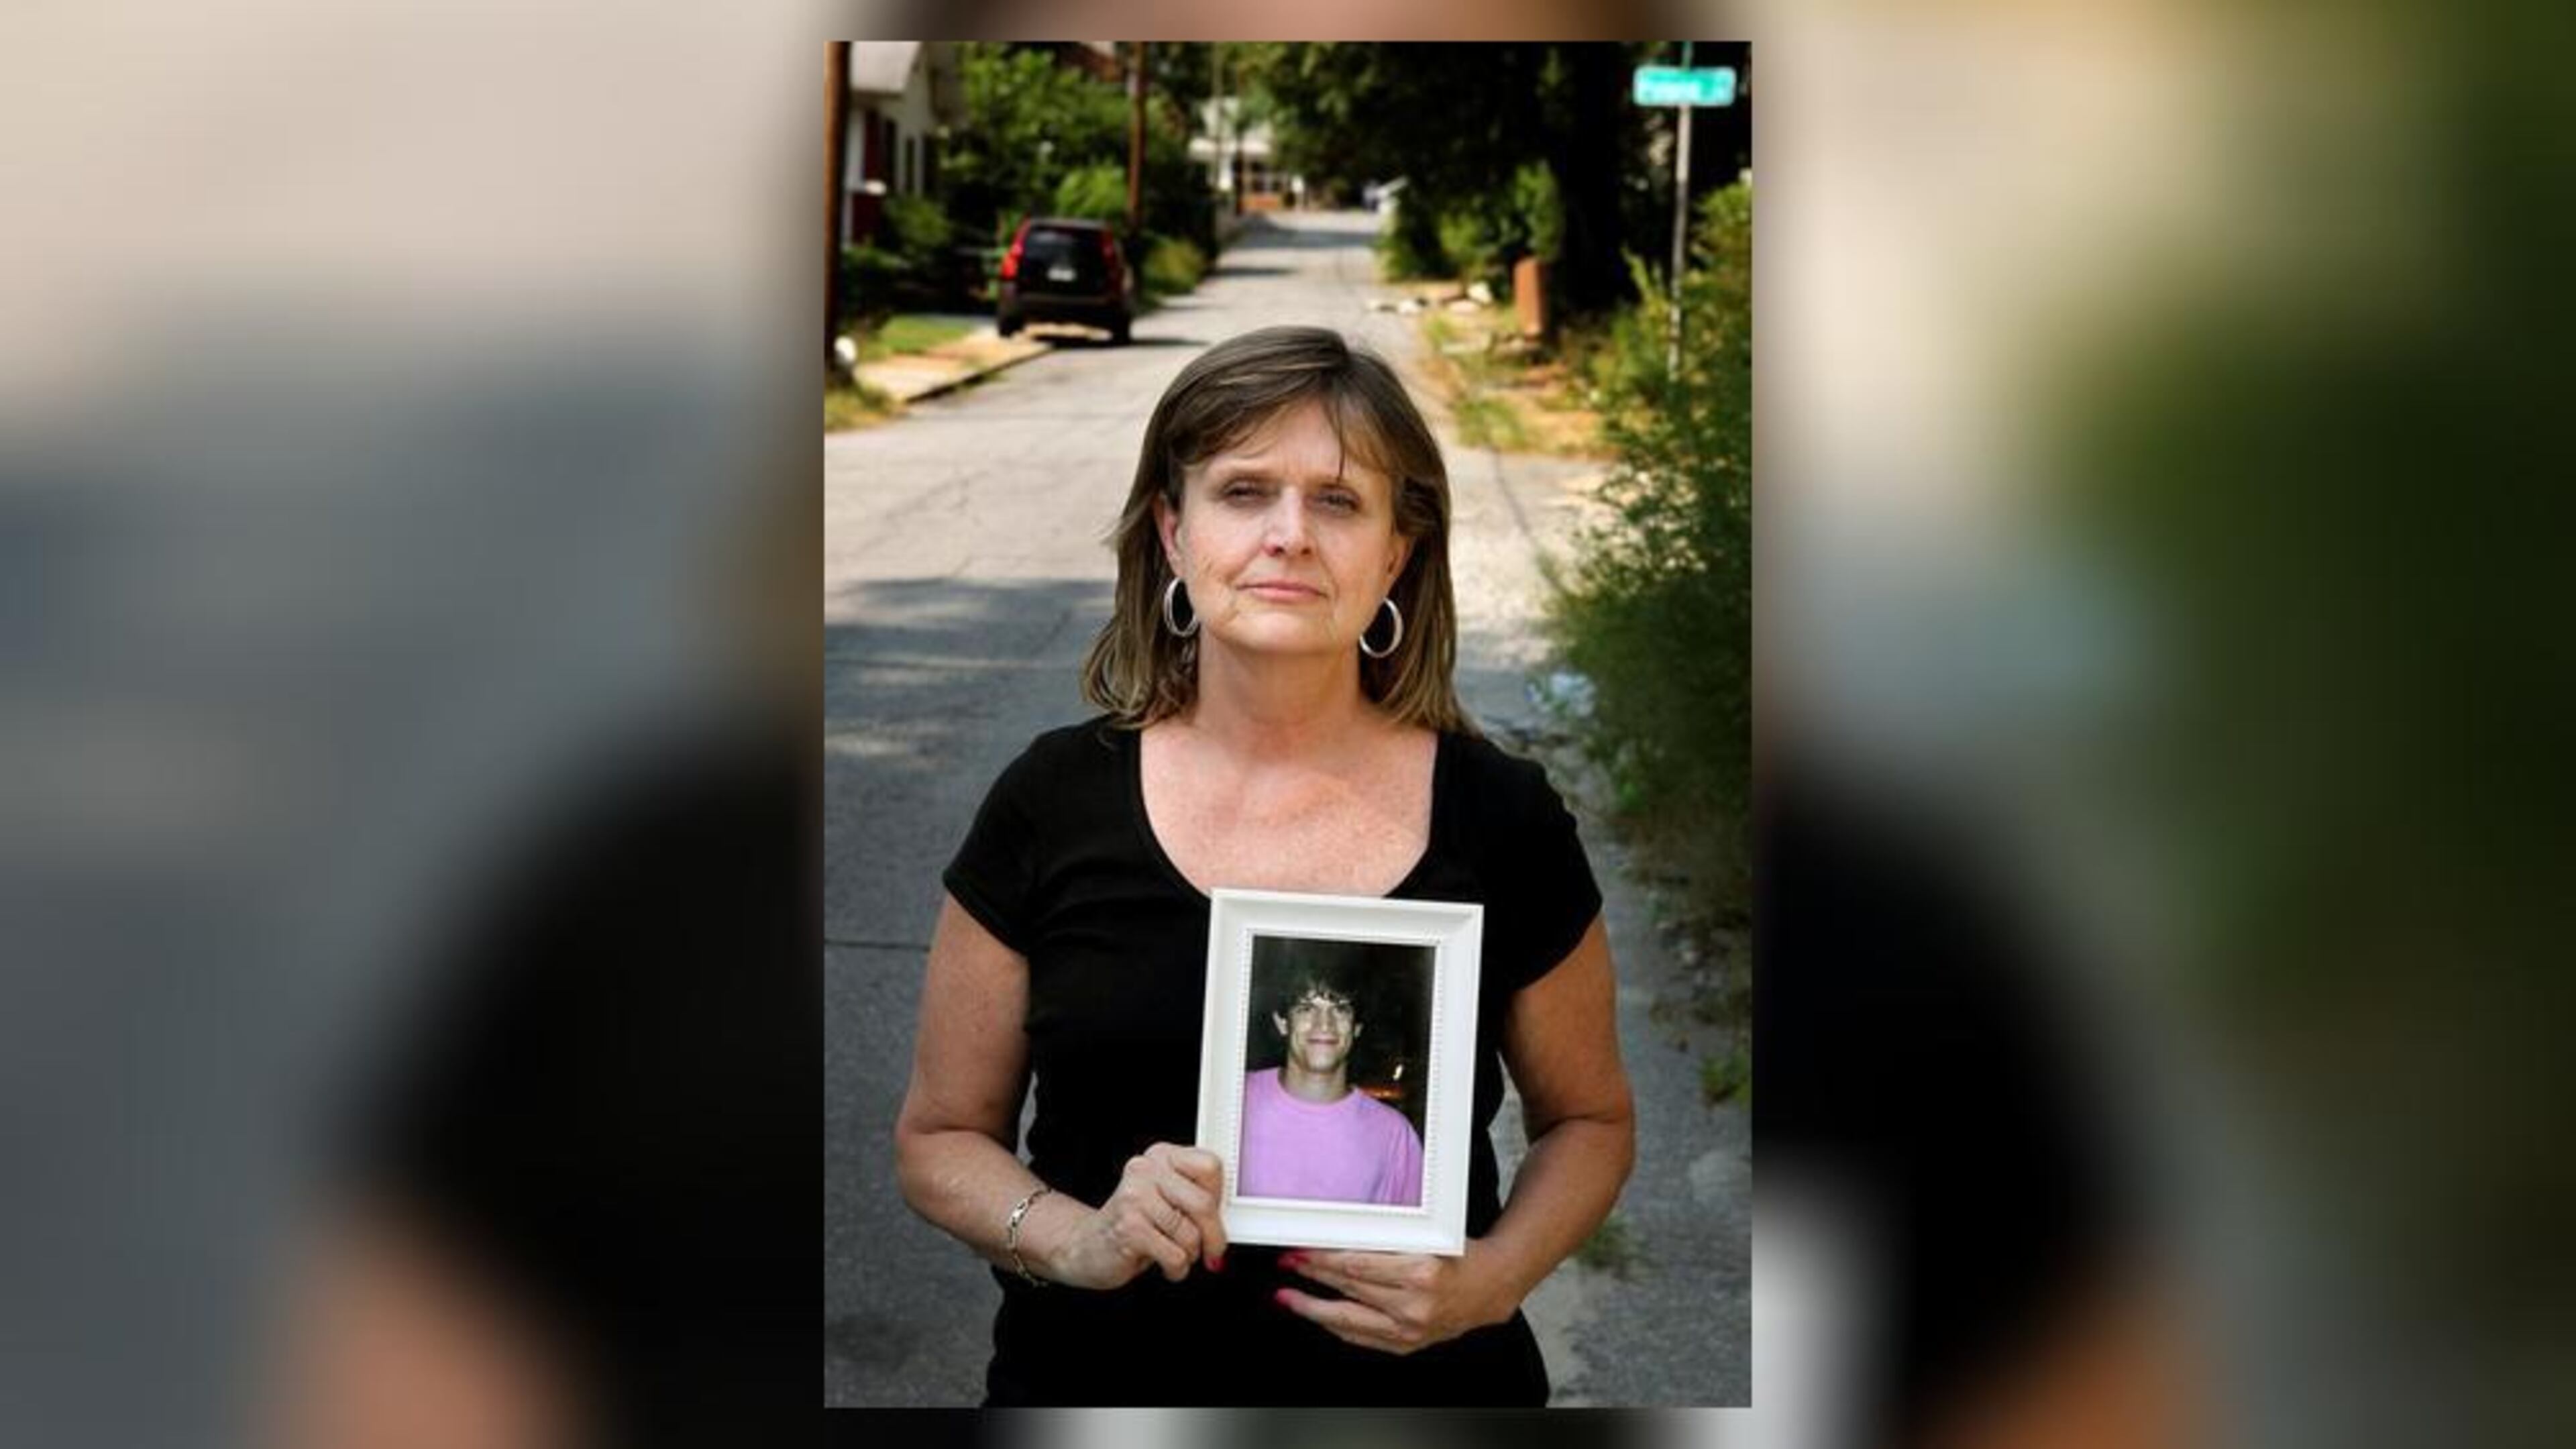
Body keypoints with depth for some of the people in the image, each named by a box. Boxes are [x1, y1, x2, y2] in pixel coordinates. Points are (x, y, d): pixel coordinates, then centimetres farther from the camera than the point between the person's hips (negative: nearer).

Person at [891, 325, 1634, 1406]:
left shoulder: (1500, 818, -8)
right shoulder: (1053, 804, -8)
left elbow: (1588, 1117, 5)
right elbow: (940, 1136, 0)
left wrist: (1492, 1276, -14)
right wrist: (1075, 1241, -19)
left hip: (1418, 1384, 0)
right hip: (1097, 1378, 0)